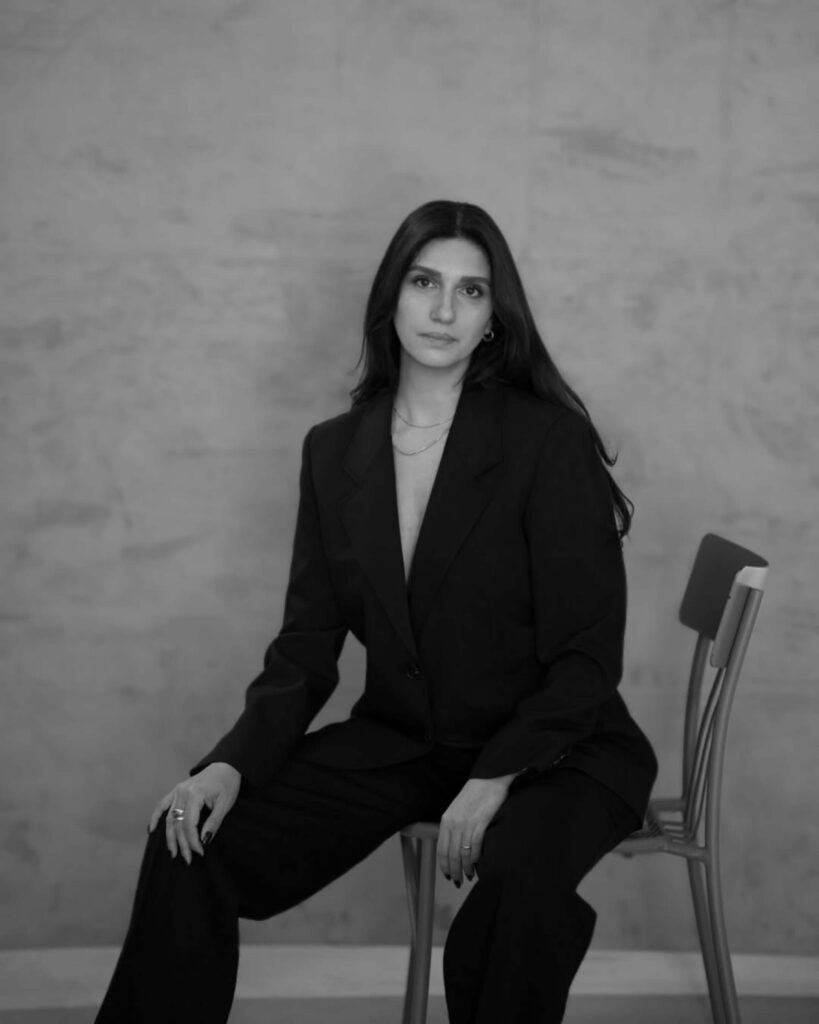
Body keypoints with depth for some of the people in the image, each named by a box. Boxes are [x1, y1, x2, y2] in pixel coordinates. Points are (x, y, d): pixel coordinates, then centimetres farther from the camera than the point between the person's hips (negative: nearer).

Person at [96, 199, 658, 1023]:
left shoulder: (551, 441, -11)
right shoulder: (333, 449, 4)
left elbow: (586, 657, -12)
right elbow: (308, 640, 4)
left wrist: (495, 779, -25)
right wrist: (235, 762, -12)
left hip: (549, 748, -4)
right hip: (396, 742, 4)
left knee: (524, 876, -36)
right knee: (191, 841, -12)